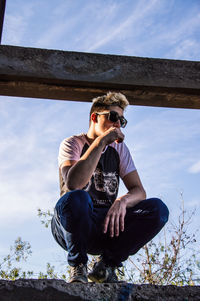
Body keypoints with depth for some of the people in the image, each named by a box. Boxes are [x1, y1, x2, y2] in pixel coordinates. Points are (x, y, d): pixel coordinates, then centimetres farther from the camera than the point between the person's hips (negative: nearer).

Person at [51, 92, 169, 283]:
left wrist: (122, 201, -23)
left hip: (107, 226, 4)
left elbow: (139, 191, 1)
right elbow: (73, 184, -26)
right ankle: (78, 267, -11)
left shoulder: (119, 148, 10)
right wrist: (101, 141, -23)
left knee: (158, 209, -18)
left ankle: (105, 265, -5)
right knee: (76, 198, -38)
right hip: (73, 227, -4)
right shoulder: (72, 144, -5)